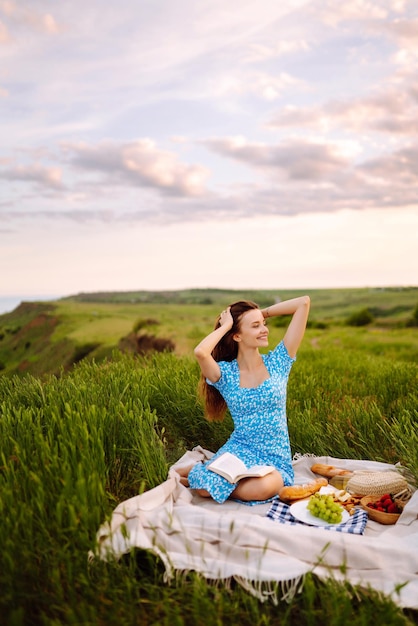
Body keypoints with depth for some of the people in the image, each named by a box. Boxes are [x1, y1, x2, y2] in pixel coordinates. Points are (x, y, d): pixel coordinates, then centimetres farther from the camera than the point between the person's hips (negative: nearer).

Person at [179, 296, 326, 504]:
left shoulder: (277, 362, 1)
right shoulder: (226, 372, -3)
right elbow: (200, 352, -29)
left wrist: (264, 312, 2)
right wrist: (225, 325, -12)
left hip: (275, 458, 2)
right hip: (239, 451, -2)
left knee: (264, 486, -33)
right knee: (207, 489, -30)